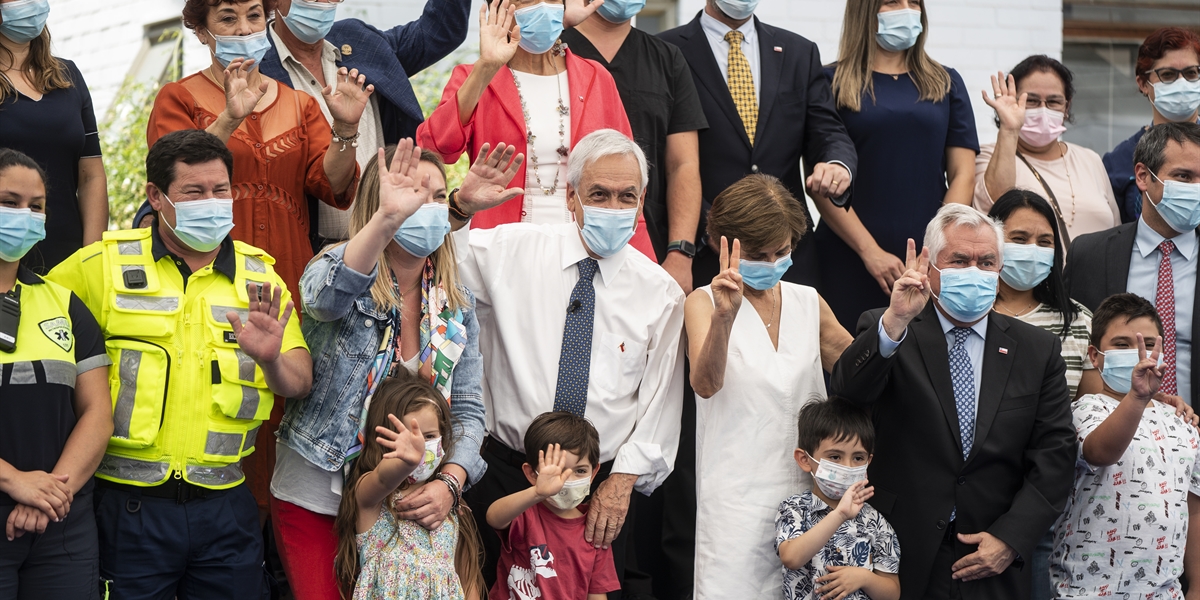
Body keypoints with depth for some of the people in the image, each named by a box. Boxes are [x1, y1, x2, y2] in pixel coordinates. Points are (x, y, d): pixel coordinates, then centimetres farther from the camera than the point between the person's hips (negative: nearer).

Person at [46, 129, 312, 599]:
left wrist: (271, 362, -20)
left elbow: (300, 382, 3)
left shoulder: (260, 275, 8)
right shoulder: (105, 264, 0)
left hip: (224, 506, 3)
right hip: (129, 503, -2)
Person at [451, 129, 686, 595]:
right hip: (505, 475, 0)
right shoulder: (512, 251, 0)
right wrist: (460, 208, -21)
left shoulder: (662, 294, 2)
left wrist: (622, 481, -7)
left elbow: (660, 402, 2)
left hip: (604, 487, 1)